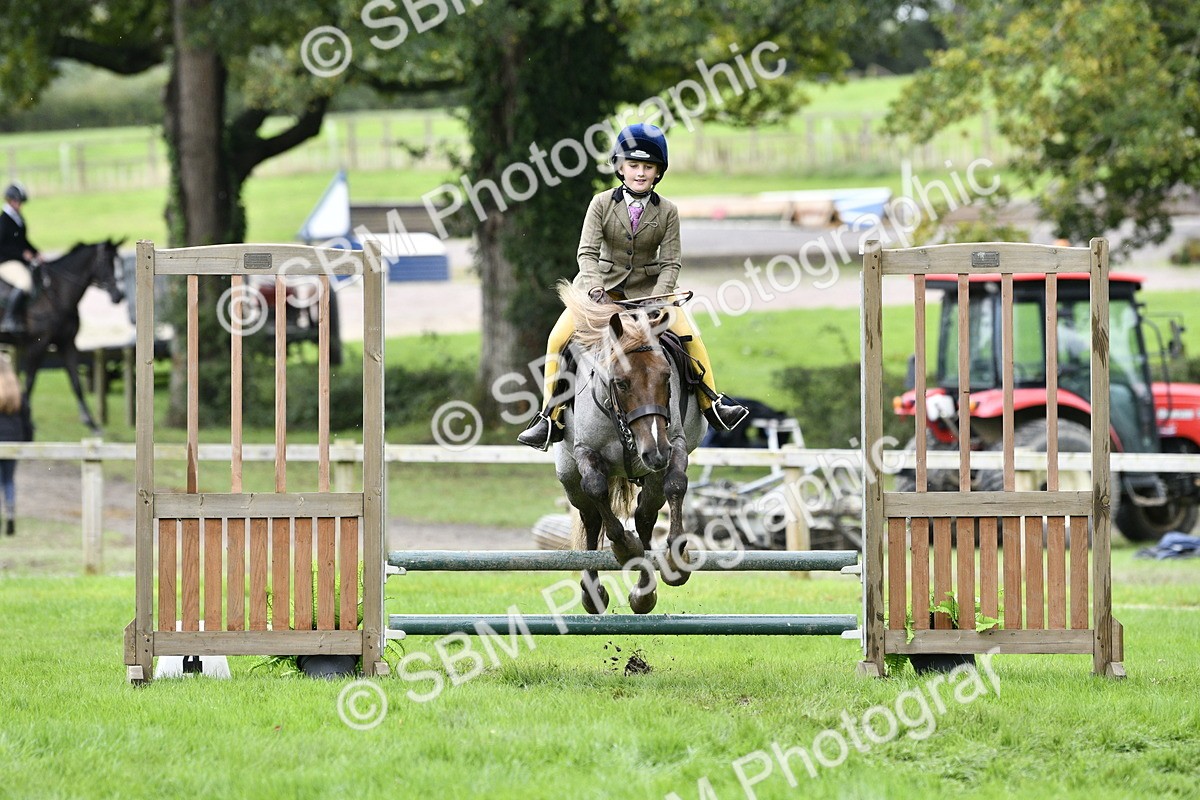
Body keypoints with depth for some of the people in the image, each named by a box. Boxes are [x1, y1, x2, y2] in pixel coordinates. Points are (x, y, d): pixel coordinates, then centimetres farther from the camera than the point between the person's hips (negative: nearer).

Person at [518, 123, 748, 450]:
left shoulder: (667, 211, -4)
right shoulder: (602, 203, -6)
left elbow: (670, 263, -6)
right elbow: (587, 251, -12)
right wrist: (595, 289, -29)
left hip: (650, 290, 0)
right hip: (603, 286, 0)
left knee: (690, 336, -19)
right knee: (559, 337, -17)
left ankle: (712, 404, -3)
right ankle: (550, 418, -8)